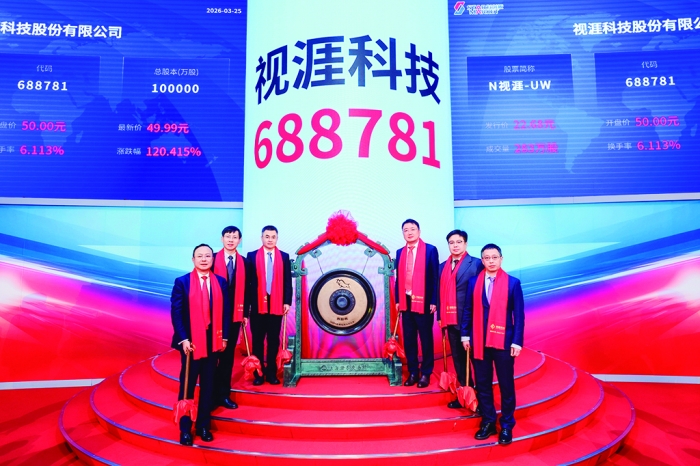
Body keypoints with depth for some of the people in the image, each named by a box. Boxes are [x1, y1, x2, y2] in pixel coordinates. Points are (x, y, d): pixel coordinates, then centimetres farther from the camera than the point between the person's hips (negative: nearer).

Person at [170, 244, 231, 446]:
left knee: (208, 385, 10)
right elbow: (176, 312, -8)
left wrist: (224, 336, 0)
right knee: (187, 385, 7)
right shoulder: (182, 282, -4)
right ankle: (185, 429, 18)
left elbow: (225, 310, 5)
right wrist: (183, 339, -15)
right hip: (191, 340, -3)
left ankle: (203, 426, 22)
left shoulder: (220, 282, 5)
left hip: (213, 340, 3)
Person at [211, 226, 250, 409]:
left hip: (235, 315, 3)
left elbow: (246, 289, 7)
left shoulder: (244, 262, 6)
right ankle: (210, 394, 18)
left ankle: (223, 394, 18)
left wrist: (245, 313, 4)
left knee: (228, 355, 9)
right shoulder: (212, 259, -3)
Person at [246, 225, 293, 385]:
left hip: (277, 304, 1)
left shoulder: (284, 257, 7)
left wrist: (287, 302, -3)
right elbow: (247, 281, 2)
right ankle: (258, 374, 15)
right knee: (257, 340, 6)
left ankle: (271, 373, 16)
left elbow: (288, 281, 5)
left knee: (274, 340, 7)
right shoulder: (252, 256, 3)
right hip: (257, 304, -1)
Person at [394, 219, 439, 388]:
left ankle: (426, 373, 16)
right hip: (406, 301, 5)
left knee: (425, 339, 5)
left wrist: (433, 301, -12)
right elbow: (398, 278, 13)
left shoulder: (430, 250, -4)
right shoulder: (400, 252, 11)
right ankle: (413, 372, 21)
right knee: (409, 339, 10)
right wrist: (398, 300, 8)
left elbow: (435, 277, -7)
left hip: (424, 301, -5)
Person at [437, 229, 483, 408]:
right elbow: (441, 293, 12)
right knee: (458, 358, 13)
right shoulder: (443, 266, 13)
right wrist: (440, 316, 8)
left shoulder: (476, 264, -6)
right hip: (450, 320, 6)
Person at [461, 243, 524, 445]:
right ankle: (488, 422, 23)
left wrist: (517, 341, -8)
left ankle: (507, 426, 21)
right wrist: (465, 335, 4)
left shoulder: (513, 283, -3)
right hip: (479, 341, 2)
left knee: (506, 384, 7)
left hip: (503, 341, -2)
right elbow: (468, 310, 8)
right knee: (482, 384, 9)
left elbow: (519, 314, -3)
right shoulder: (474, 282, 4)